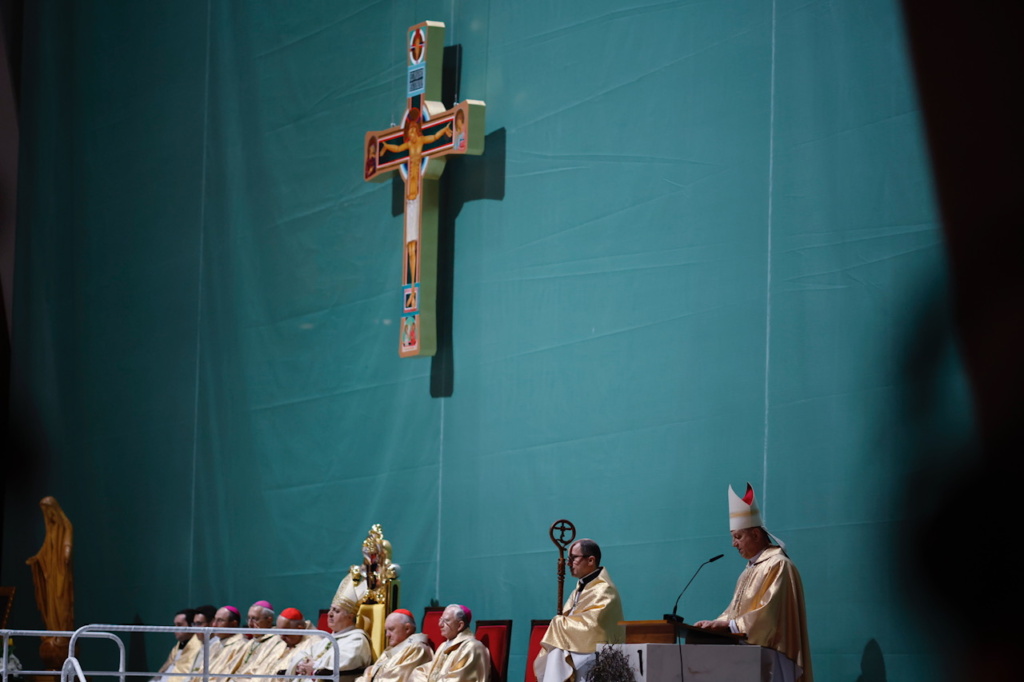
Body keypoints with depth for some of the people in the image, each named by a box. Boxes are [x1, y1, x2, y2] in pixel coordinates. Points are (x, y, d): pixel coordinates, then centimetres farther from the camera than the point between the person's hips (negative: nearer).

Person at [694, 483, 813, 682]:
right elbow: (738, 610, 19)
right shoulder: (752, 568, 20)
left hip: (770, 658, -9)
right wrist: (716, 624, 1)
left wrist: (726, 625, -19)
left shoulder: (777, 565, -9)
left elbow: (768, 614, -18)